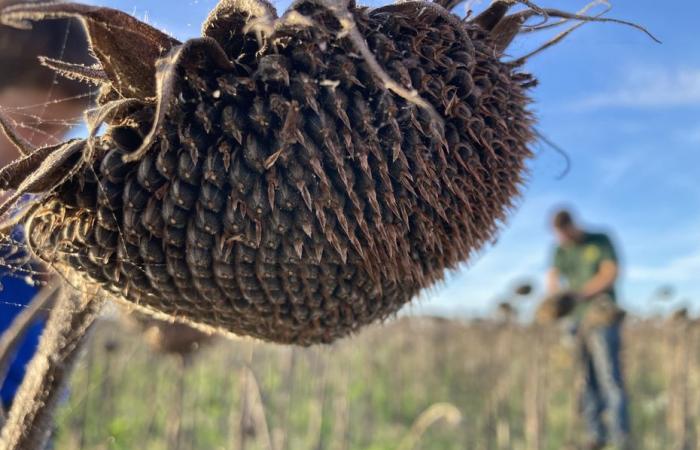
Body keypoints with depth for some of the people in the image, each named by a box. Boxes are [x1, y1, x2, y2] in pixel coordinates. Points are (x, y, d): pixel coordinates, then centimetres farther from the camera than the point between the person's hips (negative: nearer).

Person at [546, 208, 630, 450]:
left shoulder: (600, 241, 2)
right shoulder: (561, 250, 15)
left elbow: (610, 274, -10)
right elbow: (553, 278, 4)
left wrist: (580, 293, -21)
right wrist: (557, 291, -20)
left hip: (601, 318, -5)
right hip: (576, 321, 5)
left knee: (610, 378, -12)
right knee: (585, 380, 3)